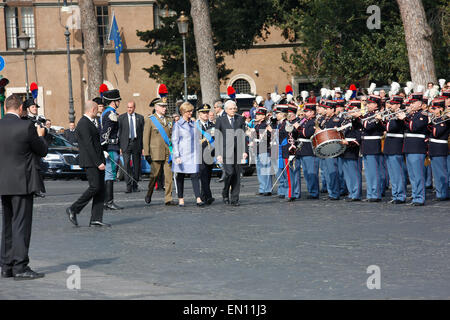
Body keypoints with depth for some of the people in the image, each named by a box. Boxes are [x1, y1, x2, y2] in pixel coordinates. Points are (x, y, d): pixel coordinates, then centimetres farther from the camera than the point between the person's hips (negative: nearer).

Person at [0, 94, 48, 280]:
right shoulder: (26, 127, -13)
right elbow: (42, 151, -3)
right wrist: (40, 136, 17)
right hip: (21, 184, -6)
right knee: (21, 224, -3)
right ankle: (20, 268, -5)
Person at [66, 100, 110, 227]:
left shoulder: (89, 123, 19)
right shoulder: (84, 124, -14)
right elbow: (89, 145, -20)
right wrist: (98, 163, -22)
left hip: (97, 161, 10)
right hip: (90, 162, -10)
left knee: (100, 189, 5)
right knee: (94, 187, -13)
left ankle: (96, 219, 3)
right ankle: (73, 210, -2)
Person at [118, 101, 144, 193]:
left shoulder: (140, 118, 8)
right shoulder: (121, 118, 5)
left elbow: (142, 133, 7)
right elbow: (119, 132, 3)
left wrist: (143, 146, 2)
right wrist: (119, 146, -4)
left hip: (136, 143, 2)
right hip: (126, 143, -2)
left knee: (136, 165, 6)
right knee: (127, 164, -11)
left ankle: (135, 186, 17)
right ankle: (128, 186, -13)